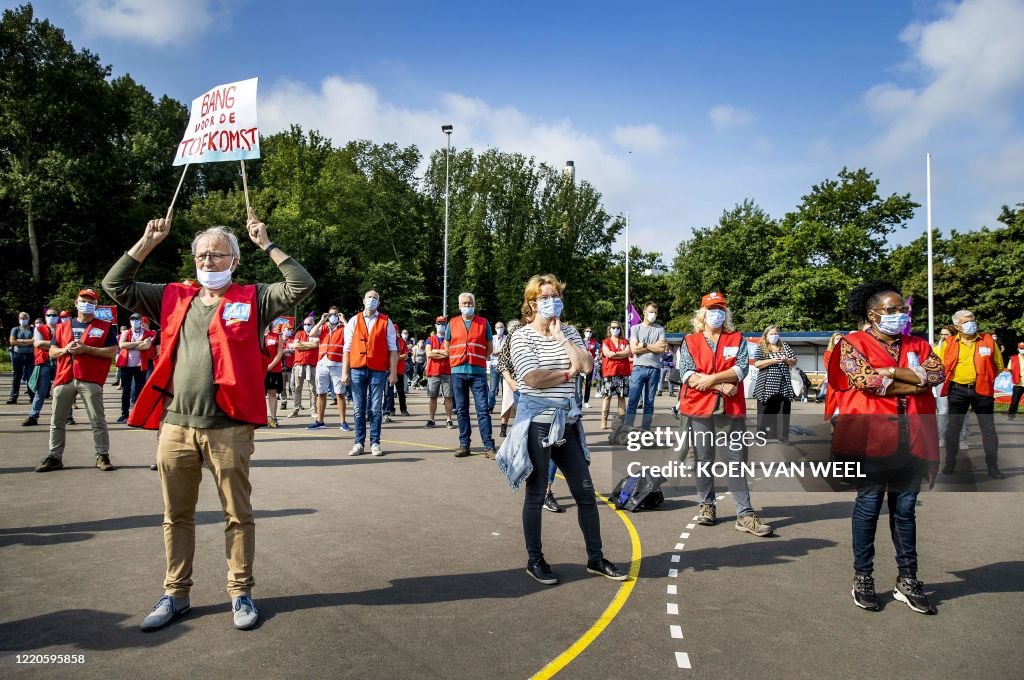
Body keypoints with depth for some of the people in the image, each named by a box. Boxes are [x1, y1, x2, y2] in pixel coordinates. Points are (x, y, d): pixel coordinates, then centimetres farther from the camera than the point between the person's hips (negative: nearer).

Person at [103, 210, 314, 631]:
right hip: (175, 426, 4)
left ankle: (241, 592, 20)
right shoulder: (173, 298, 13)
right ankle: (176, 593, 29)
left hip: (229, 428, -3)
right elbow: (115, 285, 14)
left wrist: (266, 244, -6)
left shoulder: (252, 299, 3)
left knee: (238, 514, 6)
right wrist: (146, 244, 8)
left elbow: (303, 285, -8)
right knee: (176, 515, 14)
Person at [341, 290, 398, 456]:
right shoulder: (354, 321, 10)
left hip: (378, 370, -1)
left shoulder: (386, 322, 6)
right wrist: (345, 372, 2)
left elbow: (392, 349, 2)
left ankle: (375, 443, 9)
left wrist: (393, 372, -4)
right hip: (357, 369, 2)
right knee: (359, 409, 5)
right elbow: (347, 348, 8)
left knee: (375, 409, 1)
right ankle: (359, 443, 11)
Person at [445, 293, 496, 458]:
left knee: (483, 409, -5)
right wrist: (458, 360, 11)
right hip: (458, 372, 2)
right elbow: (447, 347, 18)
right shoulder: (452, 323, 10)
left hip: (478, 372, -2)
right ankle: (464, 445, 12)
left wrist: (477, 360, 5)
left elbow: (490, 349, 11)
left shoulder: (483, 323, 6)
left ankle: (489, 446, -4)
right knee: (461, 410, 6)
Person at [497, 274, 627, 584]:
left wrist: (560, 337, -6)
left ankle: (596, 558, 22)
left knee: (585, 491, 9)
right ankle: (534, 561, 21)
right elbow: (533, 378, -19)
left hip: (568, 423, 5)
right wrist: (568, 373, -7)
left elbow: (587, 365, -6)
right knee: (536, 495, 6)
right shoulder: (522, 336, -6)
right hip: (537, 423, -5)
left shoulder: (569, 332, 10)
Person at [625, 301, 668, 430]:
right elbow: (634, 349, -6)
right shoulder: (635, 328, 7)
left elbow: (662, 349, -4)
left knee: (649, 403, 6)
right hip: (639, 368, -1)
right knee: (632, 401, -5)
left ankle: (646, 430, 11)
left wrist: (644, 345, -4)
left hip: (654, 369, 1)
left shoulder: (660, 329, 9)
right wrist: (654, 346, -3)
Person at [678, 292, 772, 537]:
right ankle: (707, 506, 20)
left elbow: (742, 369, -3)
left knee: (735, 460, -2)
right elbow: (686, 373, -6)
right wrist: (722, 386, -12)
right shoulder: (689, 342, 7)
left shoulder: (737, 340, 11)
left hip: (730, 409, 0)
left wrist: (711, 379, -14)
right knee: (703, 459, 7)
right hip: (699, 408, 0)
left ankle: (745, 514, -2)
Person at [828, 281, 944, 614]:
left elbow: (937, 373, -4)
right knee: (868, 507, 3)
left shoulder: (918, 345, 14)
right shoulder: (853, 344, 0)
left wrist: (891, 371, -13)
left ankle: (907, 580, 20)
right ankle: (863, 578, 14)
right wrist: (914, 383, -8)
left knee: (905, 510, 10)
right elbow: (867, 381, -16)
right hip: (871, 437, -4)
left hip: (911, 440, 4)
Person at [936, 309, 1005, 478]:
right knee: (953, 427, 6)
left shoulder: (988, 340, 2)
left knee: (988, 428, 4)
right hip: (957, 390, 0)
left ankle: (993, 467, 13)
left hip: (982, 390, 0)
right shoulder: (949, 343, 2)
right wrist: (952, 378, 1)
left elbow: (998, 365, 9)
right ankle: (950, 463, 17)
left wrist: (986, 379, 3)